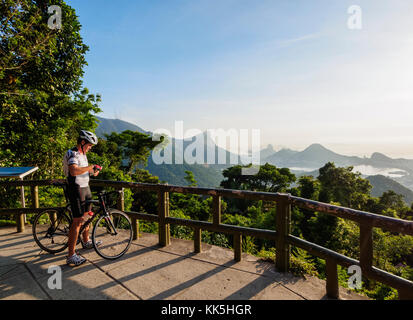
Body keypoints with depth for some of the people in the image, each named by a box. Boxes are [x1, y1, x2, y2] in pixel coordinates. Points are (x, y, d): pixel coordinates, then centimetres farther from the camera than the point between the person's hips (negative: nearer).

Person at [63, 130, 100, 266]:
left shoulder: (82, 154, 14)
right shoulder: (72, 154, -17)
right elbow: (74, 171, -35)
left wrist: (91, 172, 5)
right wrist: (90, 167, -26)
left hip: (85, 188, 10)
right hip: (76, 190, -10)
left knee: (86, 216, 21)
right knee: (77, 222, -9)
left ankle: (86, 241, 41)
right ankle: (71, 256, -2)